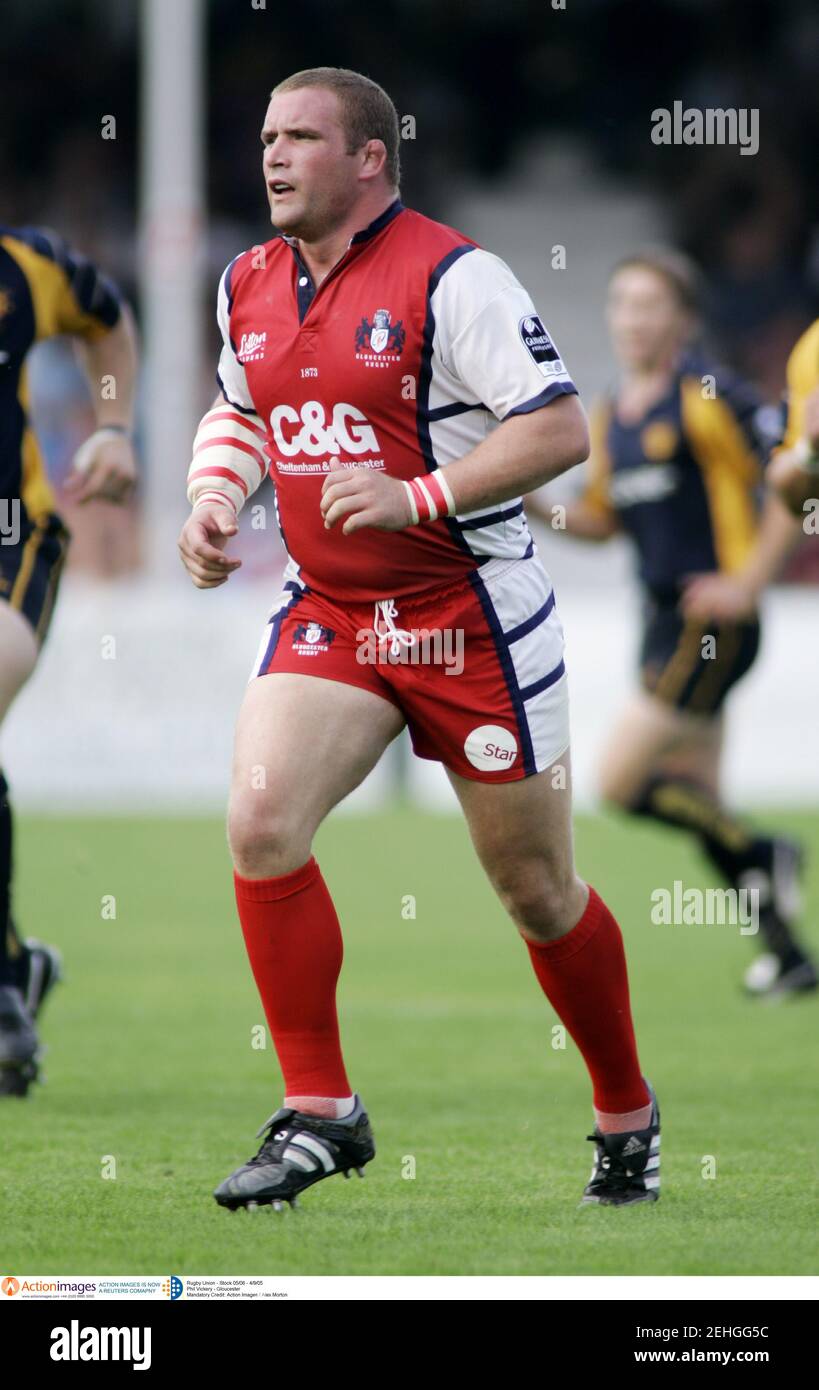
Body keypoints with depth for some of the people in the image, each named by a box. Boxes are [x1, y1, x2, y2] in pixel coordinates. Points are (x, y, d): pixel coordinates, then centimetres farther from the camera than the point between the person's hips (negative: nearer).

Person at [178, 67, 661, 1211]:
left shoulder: (450, 278, -15)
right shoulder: (251, 285, 6)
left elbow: (562, 429, -19)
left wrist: (417, 496, -27)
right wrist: (213, 501, 5)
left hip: (474, 620, -5)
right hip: (326, 617, 5)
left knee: (538, 892, 6)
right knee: (260, 822, -18)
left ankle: (629, 1118, 28)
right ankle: (319, 1114, -9)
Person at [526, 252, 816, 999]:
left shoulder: (708, 397, -11)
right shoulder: (611, 416, 13)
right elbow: (601, 518, 22)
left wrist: (748, 581, -16)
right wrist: (533, 505, 4)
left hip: (712, 620, -8)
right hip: (663, 619, 8)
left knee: (623, 778, -13)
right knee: (698, 803, 7)